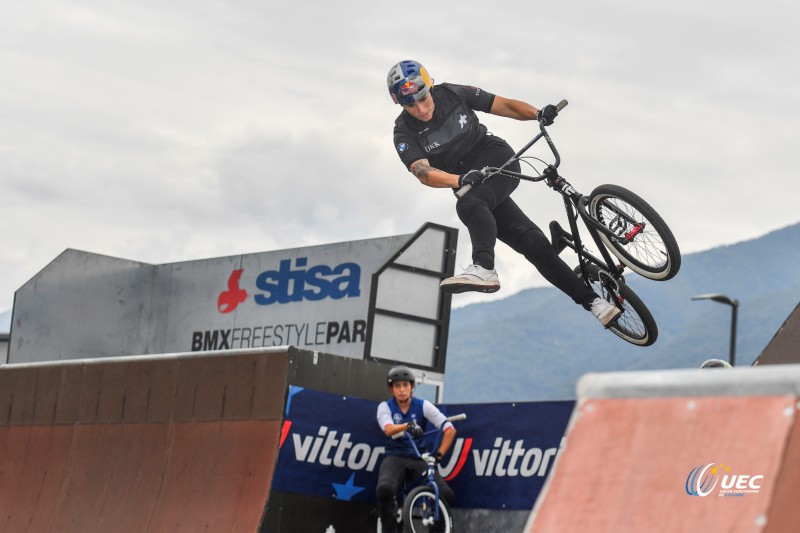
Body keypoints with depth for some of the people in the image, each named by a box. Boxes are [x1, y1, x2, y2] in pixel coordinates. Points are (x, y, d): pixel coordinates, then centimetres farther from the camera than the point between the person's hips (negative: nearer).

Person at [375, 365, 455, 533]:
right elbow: (389, 429, -22)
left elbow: (450, 429, -6)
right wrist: (407, 426, -42)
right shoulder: (385, 407, -1)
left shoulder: (423, 406, 0)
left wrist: (439, 454, -17)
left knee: (446, 495, -23)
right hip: (395, 457, -1)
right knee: (384, 489, -35)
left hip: (418, 458, 1)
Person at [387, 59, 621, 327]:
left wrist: (538, 113, -21)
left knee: (470, 204, -34)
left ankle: (483, 268, -53)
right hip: (469, 181, 2)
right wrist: (460, 180, -43)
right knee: (527, 239, -9)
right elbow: (423, 172, -24)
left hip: (496, 158, -2)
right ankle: (591, 301, -8)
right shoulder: (404, 134, -9)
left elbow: (505, 106, -2)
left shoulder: (453, 94, -8)